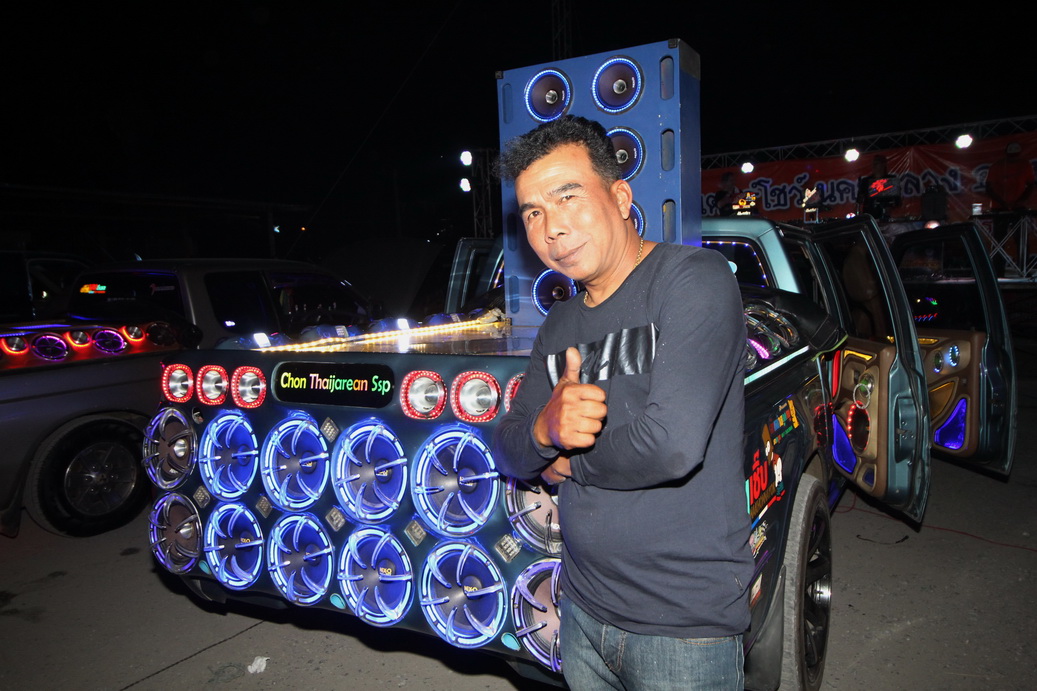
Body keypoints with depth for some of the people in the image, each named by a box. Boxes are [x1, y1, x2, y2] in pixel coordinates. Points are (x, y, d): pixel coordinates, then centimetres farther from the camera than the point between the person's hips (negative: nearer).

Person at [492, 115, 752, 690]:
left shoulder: (693, 278, -16)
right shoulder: (560, 324, 6)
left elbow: (672, 443, -28)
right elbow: (507, 453, 6)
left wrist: (570, 462, -10)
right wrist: (544, 430, -17)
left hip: (684, 624, -6)